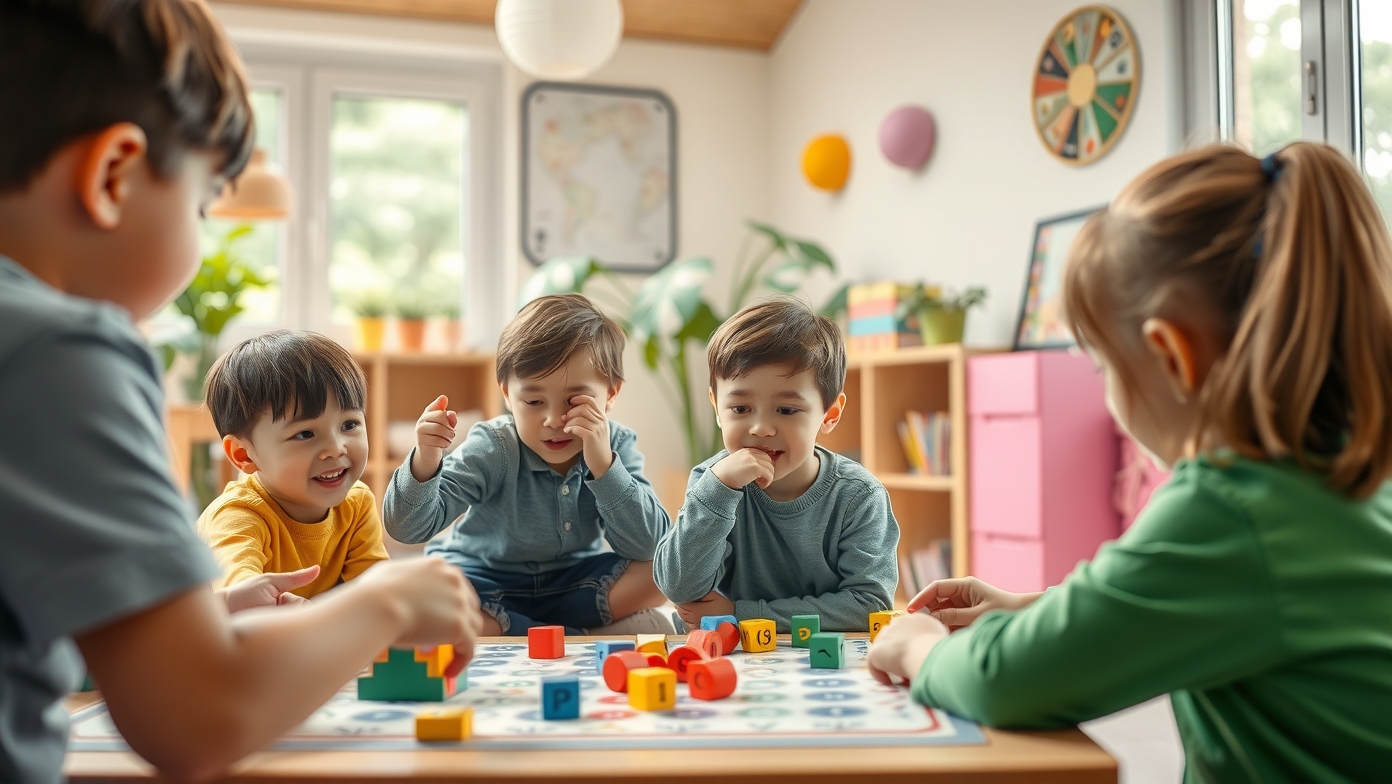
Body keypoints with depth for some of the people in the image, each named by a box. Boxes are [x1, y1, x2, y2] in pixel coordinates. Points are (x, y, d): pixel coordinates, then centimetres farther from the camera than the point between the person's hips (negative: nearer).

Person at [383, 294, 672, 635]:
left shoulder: (617, 446, -14)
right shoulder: (493, 450, -20)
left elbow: (648, 546, -24)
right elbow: (407, 528, -25)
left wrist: (604, 465, -35)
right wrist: (424, 463, -45)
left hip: (574, 582, 2)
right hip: (484, 581, -2)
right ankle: (584, 638, -20)